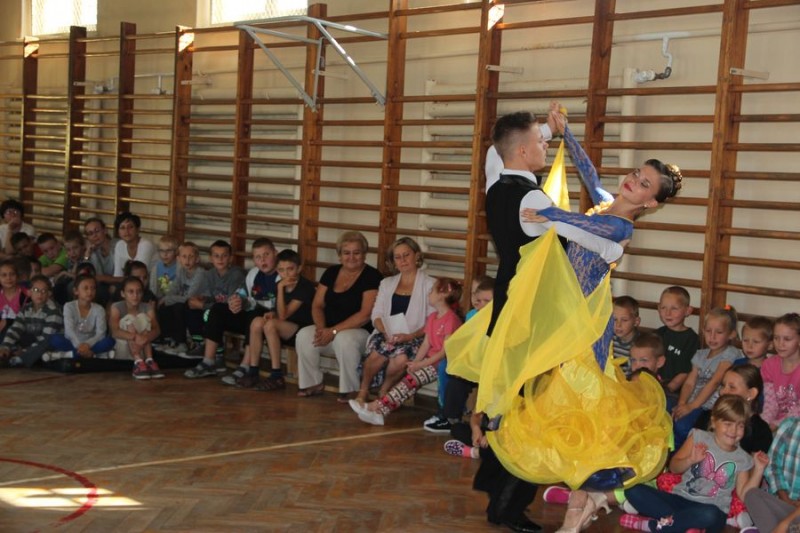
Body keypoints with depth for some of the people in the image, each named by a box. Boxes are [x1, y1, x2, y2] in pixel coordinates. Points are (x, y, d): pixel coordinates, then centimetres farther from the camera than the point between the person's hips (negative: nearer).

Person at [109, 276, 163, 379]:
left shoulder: (147, 308, 0)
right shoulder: (117, 307, -8)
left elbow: (156, 330, -16)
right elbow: (115, 332, -25)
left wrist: (146, 337, -40)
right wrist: (135, 337, -44)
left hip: (142, 350, 2)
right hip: (121, 350, -2)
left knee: (142, 317, -18)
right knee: (129, 319, -24)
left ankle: (149, 360, -30)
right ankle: (138, 362, -41)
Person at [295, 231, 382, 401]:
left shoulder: (372, 276, -8)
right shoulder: (331, 272, 11)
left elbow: (365, 314, -16)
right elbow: (317, 305, 10)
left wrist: (334, 331, -20)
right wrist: (321, 328, -12)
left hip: (360, 332, -5)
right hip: (328, 330, 5)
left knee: (344, 339, -37)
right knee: (304, 335, -22)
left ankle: (350, 390, -19)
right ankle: (313, 384, -5)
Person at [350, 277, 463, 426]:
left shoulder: (452, 319, -13)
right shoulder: (432, 317, 16)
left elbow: (445, 351, -17)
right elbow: (426, 344, 11)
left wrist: (421, 364, -18)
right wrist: (415, 362, -5)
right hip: (430, 360, 7)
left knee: (412, 378, -24)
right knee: (410, 378, -16)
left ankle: (377, 407, -29)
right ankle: (379, 412, -29)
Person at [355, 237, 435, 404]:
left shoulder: (429, 285, 6)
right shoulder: (387, 284, 21)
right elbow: (377, 314, 12)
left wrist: (410, 336, -18)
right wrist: (386, 334, -10)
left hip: (414, 339, -2)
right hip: (386, 335, 2)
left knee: (401, 358, -34)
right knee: (380, 351, -32)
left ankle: (383, 393, -7)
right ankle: (363, 392, -10)